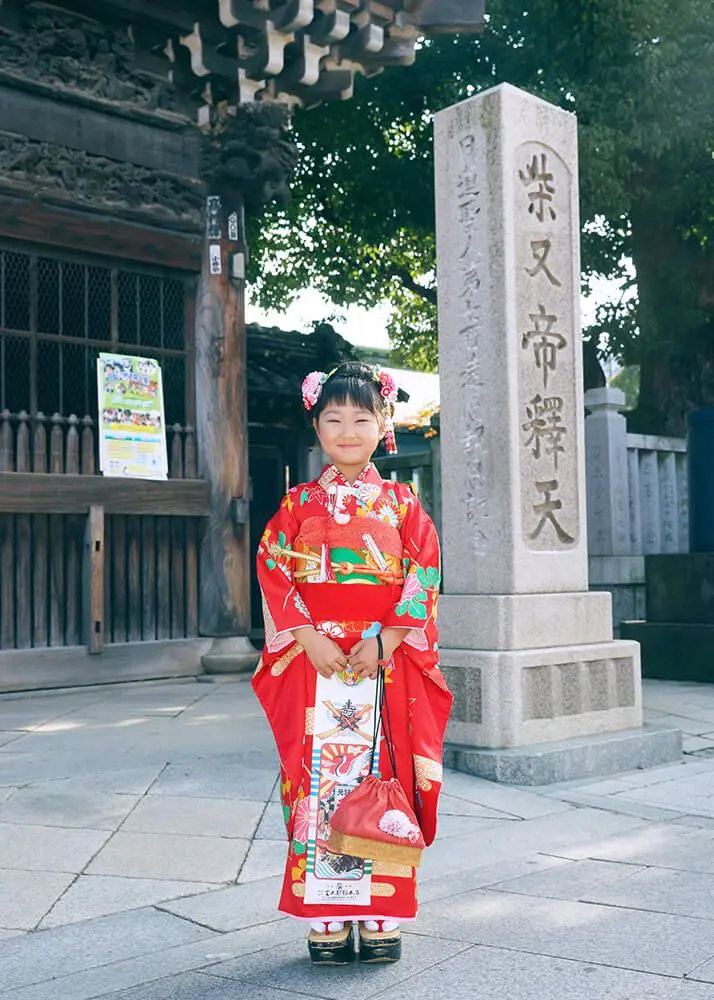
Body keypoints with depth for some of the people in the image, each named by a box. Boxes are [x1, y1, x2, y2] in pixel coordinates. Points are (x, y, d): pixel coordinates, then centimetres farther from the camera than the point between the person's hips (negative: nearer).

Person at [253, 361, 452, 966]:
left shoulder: (401, 502, 6)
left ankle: (381, 918, 14)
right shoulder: (300, 504, 7)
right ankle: (327, 920, 12)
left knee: (383, 776, 2)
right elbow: (272, 570, 0)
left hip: (386, 662, 0)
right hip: (315, 662, 1)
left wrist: (387, 639, -12)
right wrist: (309, 638, -11)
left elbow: (425, 573, -1)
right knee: (319, 779, 1)